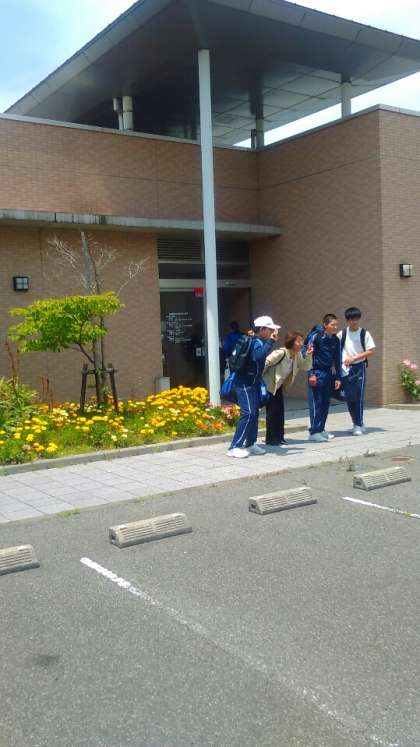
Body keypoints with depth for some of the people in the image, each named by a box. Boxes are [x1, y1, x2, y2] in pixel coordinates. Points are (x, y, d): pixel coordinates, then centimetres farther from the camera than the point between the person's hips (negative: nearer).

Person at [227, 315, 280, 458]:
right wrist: (271, 340, -37)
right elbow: (259, 356, -40)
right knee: (248, 413, -15)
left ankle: (250, 443, 21)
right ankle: (234, 447, -15)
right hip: (245, 383, -10)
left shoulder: (258, 341, 11)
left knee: (254, 412, 13)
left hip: (253, 382, 10)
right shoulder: (257, 342, -18)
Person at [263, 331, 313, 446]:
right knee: (272, 411, -6)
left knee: (280, 410, 8)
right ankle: (271, 439, 1)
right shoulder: (281, 353, -28)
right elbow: (265, 363, -26)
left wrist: (308, 355, -15)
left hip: (278, 386, 8)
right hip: (268, 385, -8)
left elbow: (306, 367, 0)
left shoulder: (297, 355, -3)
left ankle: (279, 437, 16)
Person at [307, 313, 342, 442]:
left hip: (328, 374, 6)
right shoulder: (316, 336, -11)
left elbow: (337, 359, 12)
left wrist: (338, 377, 10)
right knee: (316, 403, -6)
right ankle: (314, 432, -3)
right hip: (317, 373, -6)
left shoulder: (335, 340, 7)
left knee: (325, 403, 9)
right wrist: (311, 374, -14)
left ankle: (321, 429, 18)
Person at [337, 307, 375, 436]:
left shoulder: (365, 334, -2)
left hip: (359, 368, -3)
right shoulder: (342, 333, 4)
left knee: (359, 397, -5)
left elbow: (370, 352, -6)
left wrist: (354, 358, -13)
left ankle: (358, 425, 1)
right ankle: (357, 423, 20)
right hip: (345, 369, 3)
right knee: (349, 398, 6)